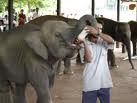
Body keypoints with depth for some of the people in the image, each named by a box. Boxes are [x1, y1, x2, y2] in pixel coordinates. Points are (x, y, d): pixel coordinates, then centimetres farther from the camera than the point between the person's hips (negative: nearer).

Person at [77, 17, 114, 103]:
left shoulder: (103, 42, 4)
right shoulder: (84, 45, 0)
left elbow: (112, 41, -18)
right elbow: (89, 59, -15)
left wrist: (97, 33, -28)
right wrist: (84, 43, -20)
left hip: (104, 82, 2)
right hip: (90, 84, -2)